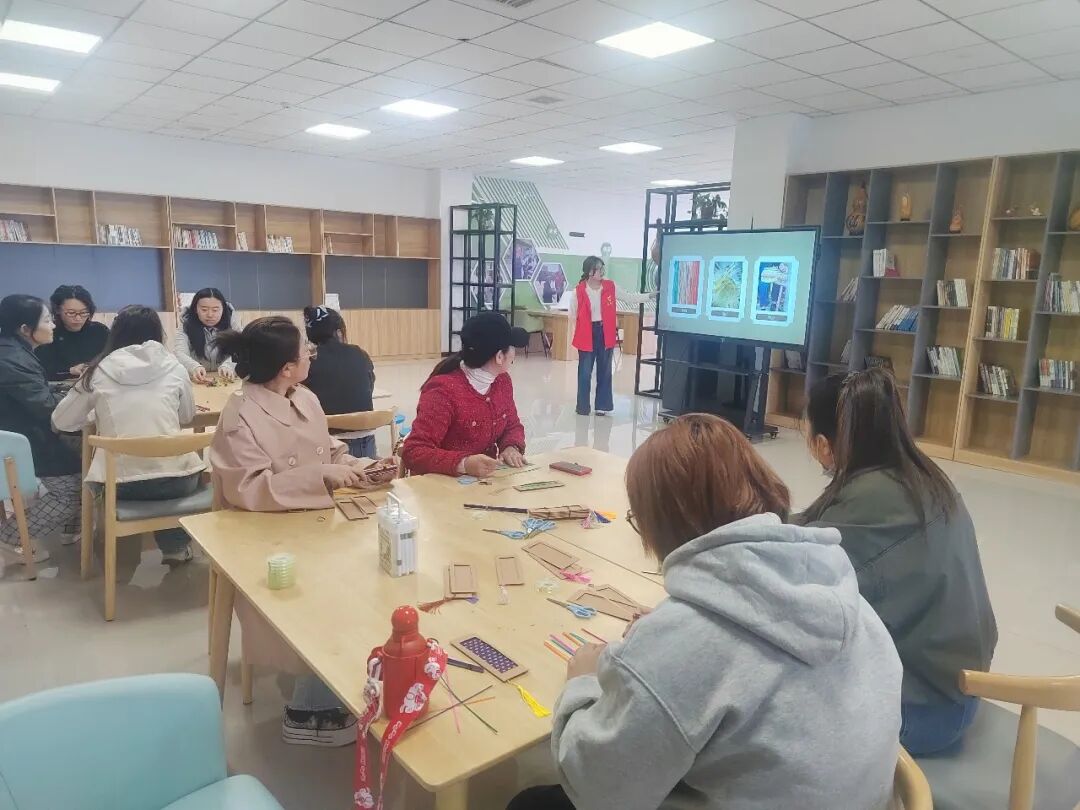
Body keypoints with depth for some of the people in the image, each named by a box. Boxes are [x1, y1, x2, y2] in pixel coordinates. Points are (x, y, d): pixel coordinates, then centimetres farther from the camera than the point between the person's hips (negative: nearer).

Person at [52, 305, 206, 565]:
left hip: (120, 484, 1)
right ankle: (176, 545, 31)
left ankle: (171, 545, 38)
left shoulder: (99, 371, 5)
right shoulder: (173, 367, 5)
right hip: (175, 480, -1)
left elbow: (61, 421, 14)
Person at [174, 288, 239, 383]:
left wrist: (228, 366, -36)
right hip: (196, 379, 0)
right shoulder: (187, 324, -6)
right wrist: (194, 367, -38)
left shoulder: (232, 322, -7)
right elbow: (179, 353, -17)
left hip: (226, 379, 1)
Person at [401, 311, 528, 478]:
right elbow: (414, 452, -22)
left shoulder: (502, 380, 1)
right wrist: (463, 464, -34)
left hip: (485, 479, 5)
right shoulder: (444, 391, -20)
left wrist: (511, 448, -7)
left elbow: (512, 426, 14)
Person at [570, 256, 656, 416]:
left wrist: (650, 296, 3)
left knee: (605, 371, 9)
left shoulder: (610, 286, 0)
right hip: (587, 335, -3)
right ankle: (583, 407, 14)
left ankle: (602, 405, 19)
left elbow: (629, 298, 9)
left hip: (606, 333, 3)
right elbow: (573, 315, 1)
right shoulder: (579, 291, -10)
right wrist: (582, 330, 4)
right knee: (585, 372, 3)